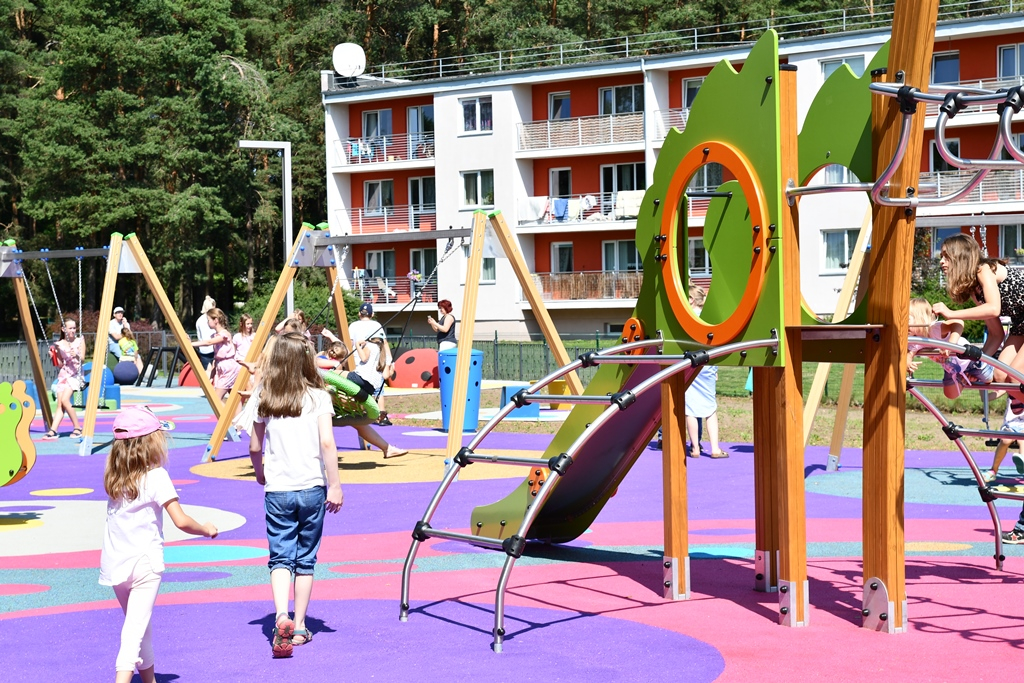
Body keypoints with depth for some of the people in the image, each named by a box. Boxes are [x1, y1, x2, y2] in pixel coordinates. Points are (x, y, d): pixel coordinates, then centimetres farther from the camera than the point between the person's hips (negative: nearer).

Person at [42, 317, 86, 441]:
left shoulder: (80, 341, 3)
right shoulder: (59, 345, 8)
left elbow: (82, 358, -7)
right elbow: (59, 364, 9)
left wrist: (76, 356, -28)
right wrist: (54, 356, -9)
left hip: (75, 375, -3)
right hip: (63, 375, 4)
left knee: (65, 400, -21)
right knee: (60, 405, -7)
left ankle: (77, 428, -12)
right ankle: (53, 431, -14)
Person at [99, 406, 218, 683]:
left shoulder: (113, 478, 5)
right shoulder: (156, 476, -12)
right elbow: (181, 522, -14)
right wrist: (206, 529, 3)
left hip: (114, 563, 6)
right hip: (144, 562, -6)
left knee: (139, 625, 22)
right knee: (136, 628, -8)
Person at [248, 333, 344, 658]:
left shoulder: (264, 399, 2)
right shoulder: (318, 397, -5)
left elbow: (255, 447, 10)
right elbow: (327, 442, -13)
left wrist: (260, 472, 29)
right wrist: (334, 485, -8)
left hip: (277, 489, 1)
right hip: (312, 487, -1)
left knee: (280, 557, 1)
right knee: (305, 560, 12)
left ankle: (282, 617, -22)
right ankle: (299, 627, 16)